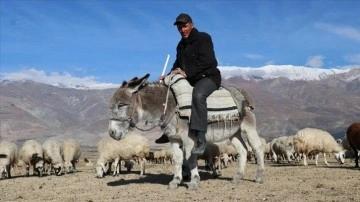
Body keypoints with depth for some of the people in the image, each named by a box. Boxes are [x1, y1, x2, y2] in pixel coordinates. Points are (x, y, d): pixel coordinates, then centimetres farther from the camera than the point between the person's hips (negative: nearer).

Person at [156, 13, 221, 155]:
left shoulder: (203, 38, -9)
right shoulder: (181, 45, 15)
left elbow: (205, 61, -21)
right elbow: (178, 64, 16)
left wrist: (186, 73, -28)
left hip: (209, 76, -9)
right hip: (190, 79, 9)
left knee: (198, 94, -39)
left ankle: (200, 139, -43)